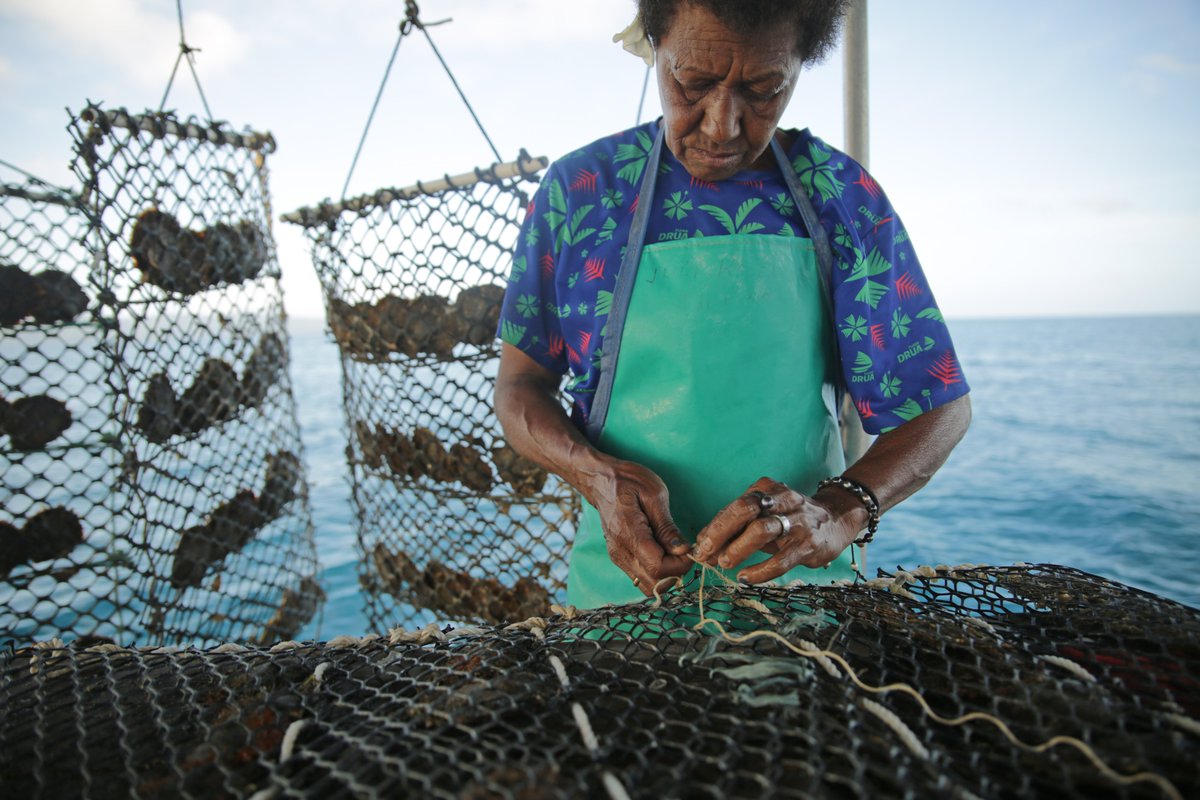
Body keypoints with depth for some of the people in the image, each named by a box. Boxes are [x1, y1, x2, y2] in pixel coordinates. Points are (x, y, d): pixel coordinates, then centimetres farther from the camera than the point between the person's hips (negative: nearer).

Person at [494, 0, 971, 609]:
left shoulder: (845, 196, -4)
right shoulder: (577, 187, -5)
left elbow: (939, 405, -4)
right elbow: (519, 387, -1)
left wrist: (840, 509, -23)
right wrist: (598, 476, -22)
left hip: (797, 581, 1)